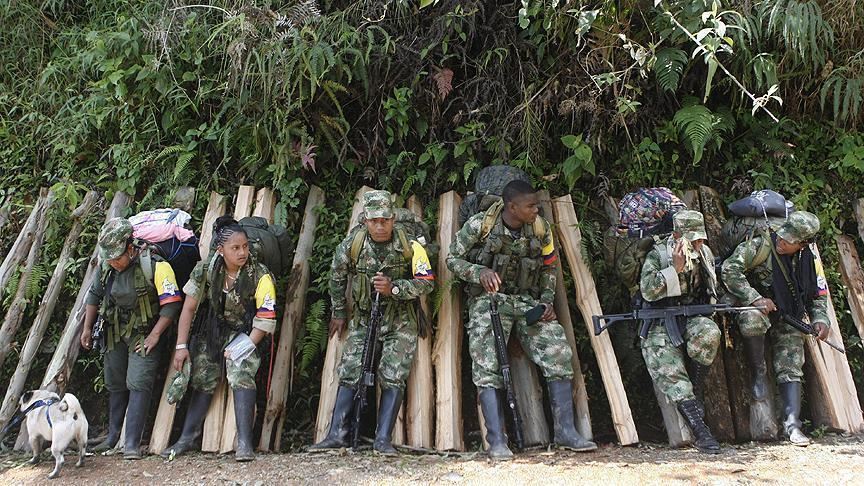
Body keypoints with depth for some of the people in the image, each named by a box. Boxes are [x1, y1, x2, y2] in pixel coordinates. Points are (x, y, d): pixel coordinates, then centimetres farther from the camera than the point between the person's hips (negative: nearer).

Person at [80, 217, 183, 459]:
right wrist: (87, 328, 12)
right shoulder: (105, 267, -3)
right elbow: (94, 295, 14)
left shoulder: (155, 265, -23)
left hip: (144, 334, -6)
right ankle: (113, 436, 31)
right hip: (115, 333, 6)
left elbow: (172, 304, -22)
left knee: (138, 384, -13)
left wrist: (154, 336, -21)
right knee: (115, 385, 16)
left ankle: (132, 444, -9)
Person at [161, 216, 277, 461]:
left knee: (241, 376, -23)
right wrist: (181, 345, -7)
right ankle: (187, 438, 19)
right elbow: (189, 307, -7)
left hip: (243, 332, -3)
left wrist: (245, 347, -22)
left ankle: (244, 442, -23)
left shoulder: (260, 275, -22)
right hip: (210, 331, 4)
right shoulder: (206, 269, -14)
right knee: (203, 380, 6)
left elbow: (266, 319, -18)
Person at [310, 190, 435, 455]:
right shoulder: (351, 244, -9)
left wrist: (393, 288, -27)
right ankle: (337, 435, 4)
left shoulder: (410, 245, -15)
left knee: (393, 378, -8)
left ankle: (383, 439, -3)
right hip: (363, 318, 2)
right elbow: (337, 278, 8)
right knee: (349, 374, -2)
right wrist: (338, 313, 13)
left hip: (400, 321, -2)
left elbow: (427, 282, -13)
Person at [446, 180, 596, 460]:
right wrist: (479, 272, -20)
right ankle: (496, 441, -9)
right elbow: (452, 259, -2)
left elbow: (549, 267, 14)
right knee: (487, 366, -16)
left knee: (559, 353, -9)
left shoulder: (541, 229, 0)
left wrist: (547, 301, 1)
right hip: (488, 298, -3)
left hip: (528, 300, 3)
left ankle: (565, 432, 1)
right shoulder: (480, 224, -10)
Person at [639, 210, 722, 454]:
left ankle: (697, 389, -11)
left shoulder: (705, 253, 9)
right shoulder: (658, 255, -6)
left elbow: (713, 289, 25)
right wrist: (675, 268, -24)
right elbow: (647, 291, -19)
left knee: (709, 334, -32)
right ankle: (701, 432, -22)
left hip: (693, 316, 4)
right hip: (661, 323, -4)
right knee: (671, 375, -22)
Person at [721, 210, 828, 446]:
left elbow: (819, 295, 13)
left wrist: (820, 320, -7)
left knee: (791, 367, -6)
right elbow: (729, 269, -23)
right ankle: (758, 371, -15)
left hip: (789, 315, 4)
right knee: (753, 321, -39)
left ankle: (792, 422, -1)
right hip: (757, 307, -3)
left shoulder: (810, 261, 0)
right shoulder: (762, 245, -16)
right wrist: (755, 298, -29)